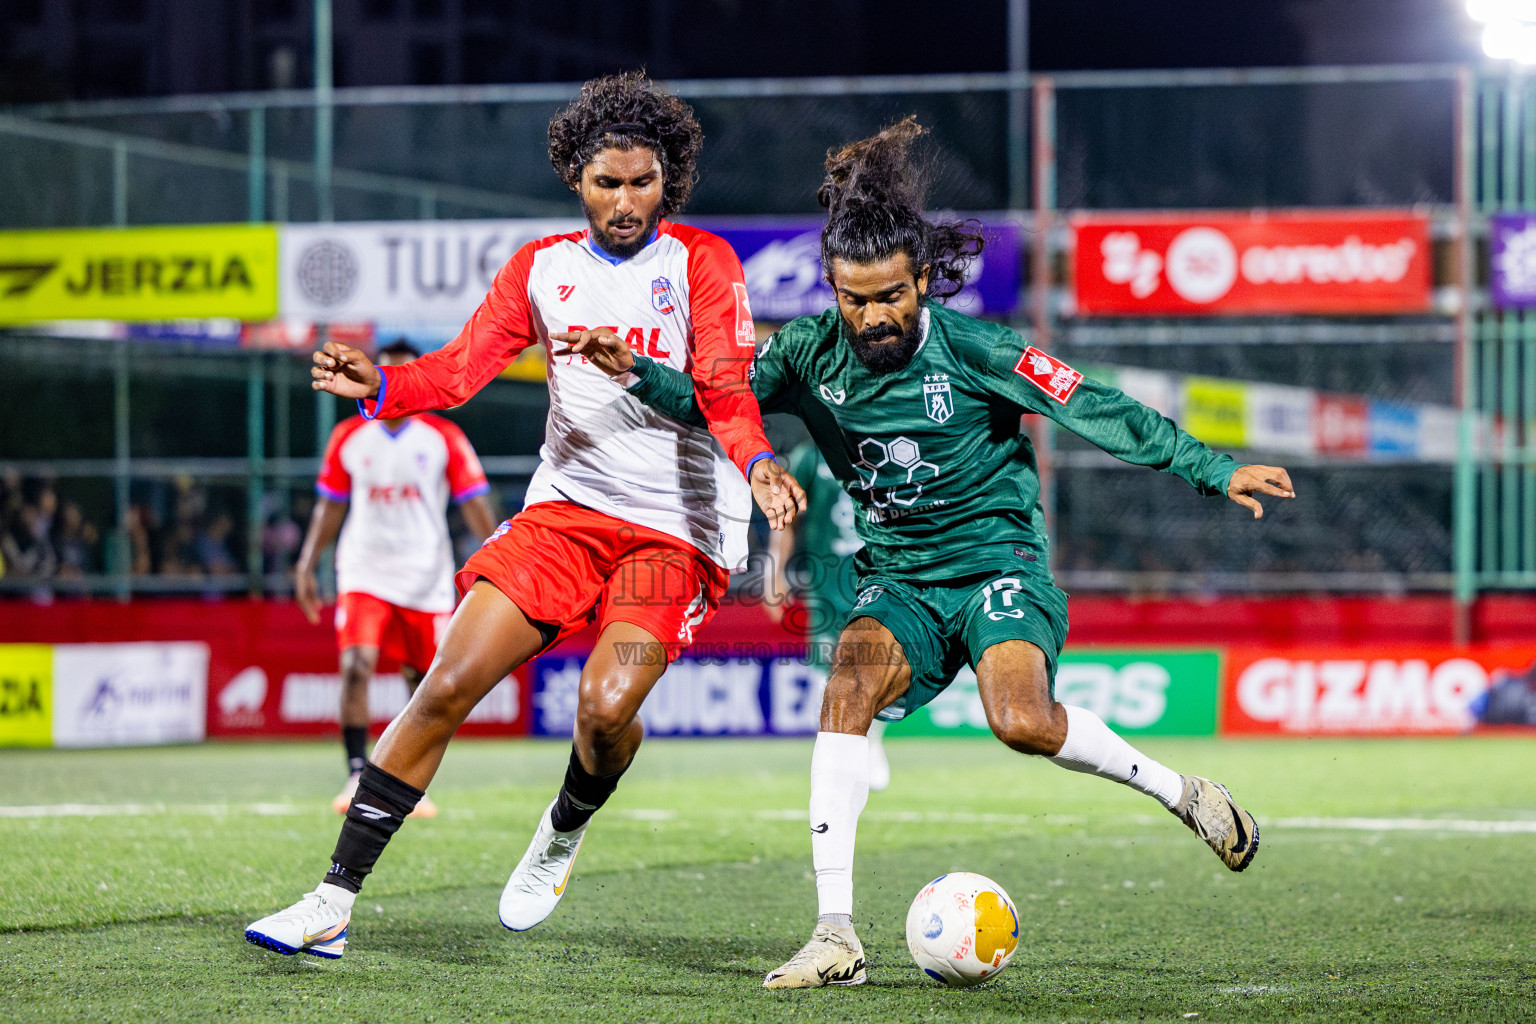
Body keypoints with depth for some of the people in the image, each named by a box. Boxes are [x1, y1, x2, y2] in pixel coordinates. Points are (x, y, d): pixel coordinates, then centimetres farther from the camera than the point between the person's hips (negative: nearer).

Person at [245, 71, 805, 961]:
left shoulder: (701, 261, -2)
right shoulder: (542, 268, 9)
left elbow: (727, 388, -12)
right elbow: (463, 367, 1)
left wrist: (758, 465, -32)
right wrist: (379, 385, -20)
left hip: (678, 528, -3)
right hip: (567, 507, 3)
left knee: (607, 705, -24)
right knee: (448, 687, -10)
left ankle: (567, 830, 12)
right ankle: (336, 902, -4)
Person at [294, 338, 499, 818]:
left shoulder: (444, 438, 1)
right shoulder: (349, 437, 6)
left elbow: (474, 505, 0)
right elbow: (330, 507, 13)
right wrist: (306, 565, 7)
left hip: (426, 577, 0)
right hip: (364, 574, 0)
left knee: (423, 682, 5)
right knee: (356, 666, -18)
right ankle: (357, 775, -17)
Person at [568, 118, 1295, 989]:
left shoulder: (975, 350, -13)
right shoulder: (811, 355, -2)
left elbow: (1100, 411, -11)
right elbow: (711, 402, 4)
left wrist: (1216, 470, -13)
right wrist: (638, 373, -16)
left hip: (1000, 565, -3)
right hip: (899, 581, 4)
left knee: (1023, 722, -30)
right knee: (852, 683, -27)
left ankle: (1180, 792, 0)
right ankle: (837, 934, -28)